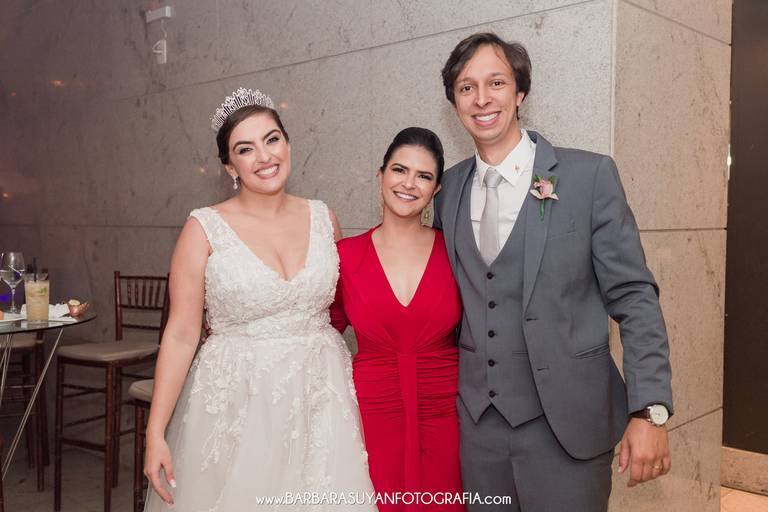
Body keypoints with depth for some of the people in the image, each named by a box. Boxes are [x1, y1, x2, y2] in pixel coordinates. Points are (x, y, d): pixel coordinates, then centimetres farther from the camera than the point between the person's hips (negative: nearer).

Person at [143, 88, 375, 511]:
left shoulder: (323, 218, 2)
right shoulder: (204, 229, -7)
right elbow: (181, 335, -6)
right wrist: (156, 433, -9)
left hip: (320, 402, 3)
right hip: (236, 403, -3)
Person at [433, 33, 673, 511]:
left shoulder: (590, 175, -7)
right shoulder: (449, 187, 6)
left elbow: (634, 297, -8)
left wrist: (650, 410, -13)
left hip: (566, 422, -3)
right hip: (478, 421, 4)